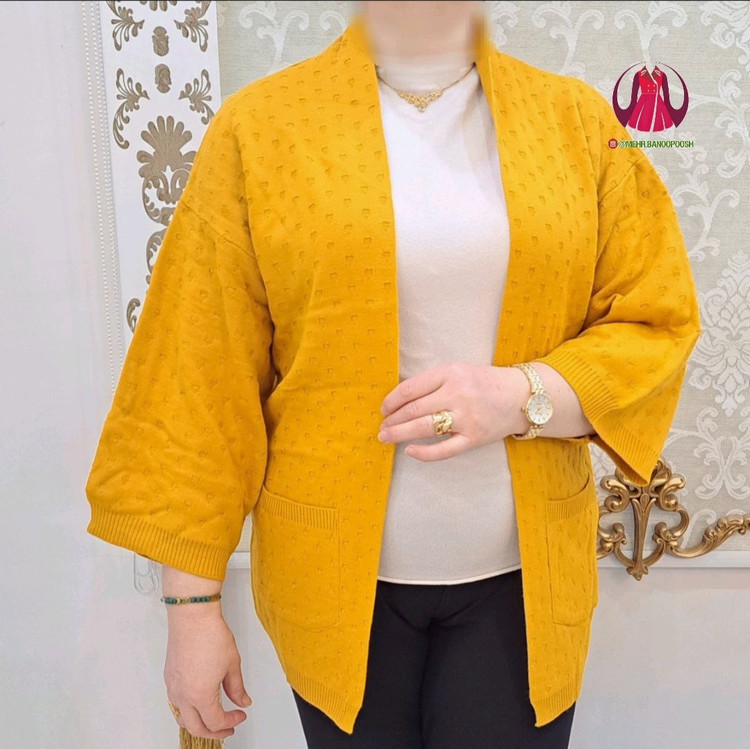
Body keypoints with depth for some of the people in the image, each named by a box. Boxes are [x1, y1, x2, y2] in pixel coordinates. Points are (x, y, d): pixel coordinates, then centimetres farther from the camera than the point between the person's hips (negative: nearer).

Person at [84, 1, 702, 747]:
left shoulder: (581, 121, 2)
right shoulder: (257, 125, -4)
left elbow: (658, 324, 2)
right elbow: (201, 383, -5)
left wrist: (523, 397, -17)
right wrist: (192, 599, -4)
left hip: (524, 579, 2)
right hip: (336, 577, -1)